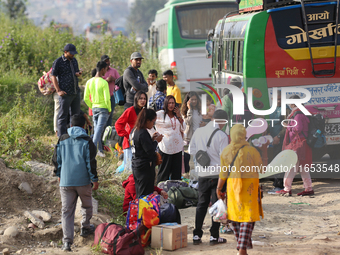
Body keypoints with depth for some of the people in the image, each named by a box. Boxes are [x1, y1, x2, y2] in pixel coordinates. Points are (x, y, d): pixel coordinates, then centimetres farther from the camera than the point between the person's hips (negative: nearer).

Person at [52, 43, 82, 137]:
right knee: (63, 115, -2)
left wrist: (78, 73, -1)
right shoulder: (58, 62, -6)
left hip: (76, 92, 7)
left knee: (76, 114, 11)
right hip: (65, 93, -7)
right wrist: (58, 90, -13)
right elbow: (53, 76, -6)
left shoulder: (74, 60, 14)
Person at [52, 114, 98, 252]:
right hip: (83, 181, -2)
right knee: (86, 205, 23)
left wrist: (59, 175, 25)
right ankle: (85, 228, 39)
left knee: (67, 210, 0)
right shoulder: (86, 141, -4)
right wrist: (95, 179, 1)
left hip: (65, 181, 2)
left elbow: (56, 160, 11)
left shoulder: (62, 140, 5)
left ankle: (67, 240, -10)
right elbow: (91, 162, -6)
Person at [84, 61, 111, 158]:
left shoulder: (89, 82, 3)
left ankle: (100, 150, 13)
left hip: (94, 108, 6)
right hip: (103, 108, -6)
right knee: (99, 129, -8)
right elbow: (107, 99, -16)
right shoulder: (104, 82, -15)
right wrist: (109, 109, -2)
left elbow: (86, 99, 6)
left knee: (97, 129, 11)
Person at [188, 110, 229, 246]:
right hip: (218, 174, -4)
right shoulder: (222, 135, -13)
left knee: (201, 204, 13)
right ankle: (214, 236, 6)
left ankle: (197, 235, 10)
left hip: (202, 173, 4)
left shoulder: (198, 131, 1)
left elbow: (191, 150, 7)